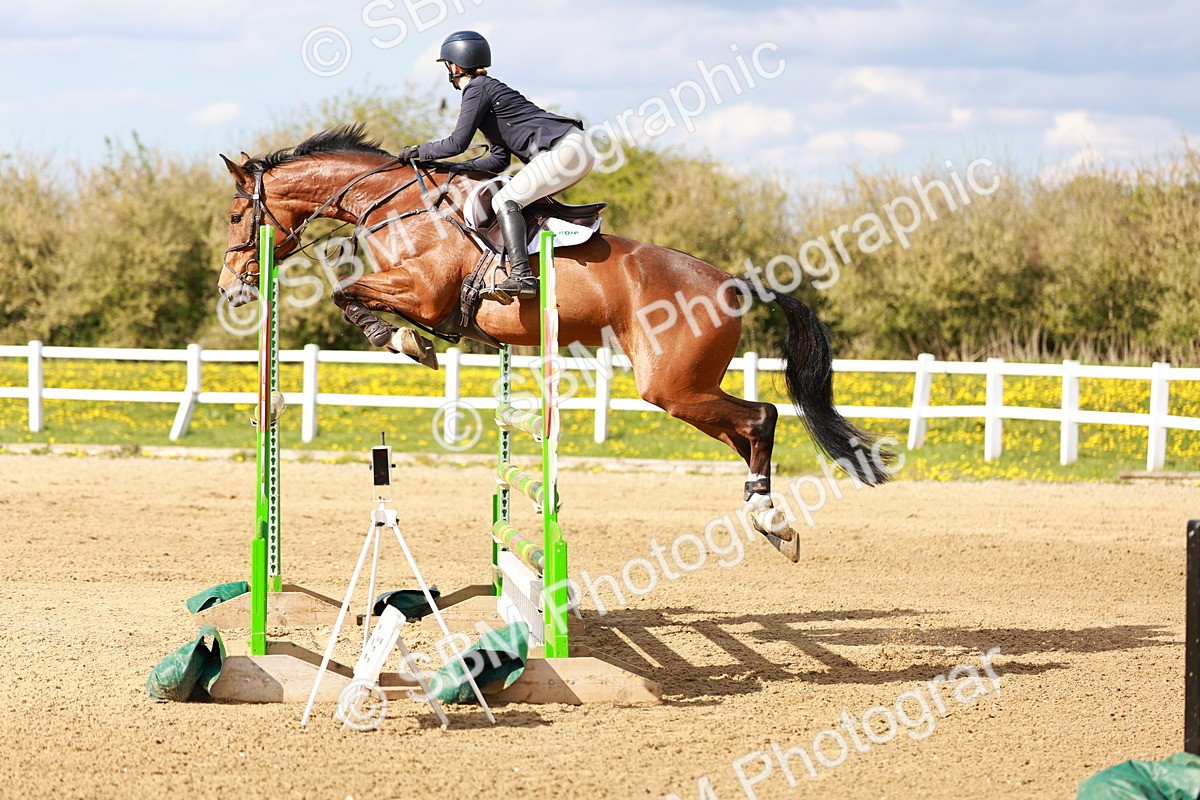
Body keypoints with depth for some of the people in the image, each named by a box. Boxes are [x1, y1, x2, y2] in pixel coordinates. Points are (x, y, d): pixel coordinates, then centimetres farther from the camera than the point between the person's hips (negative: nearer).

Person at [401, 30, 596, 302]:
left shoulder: (477, 89, -4)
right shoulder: (489, 87, 26)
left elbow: (457, 143, -8)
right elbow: (499, 160, 24)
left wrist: (419, 151, 7)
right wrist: (452, 169, 20)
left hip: (564, 148, -10)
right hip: (576, 148, 10)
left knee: (505, 200, -14)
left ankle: (521, 276, -28)